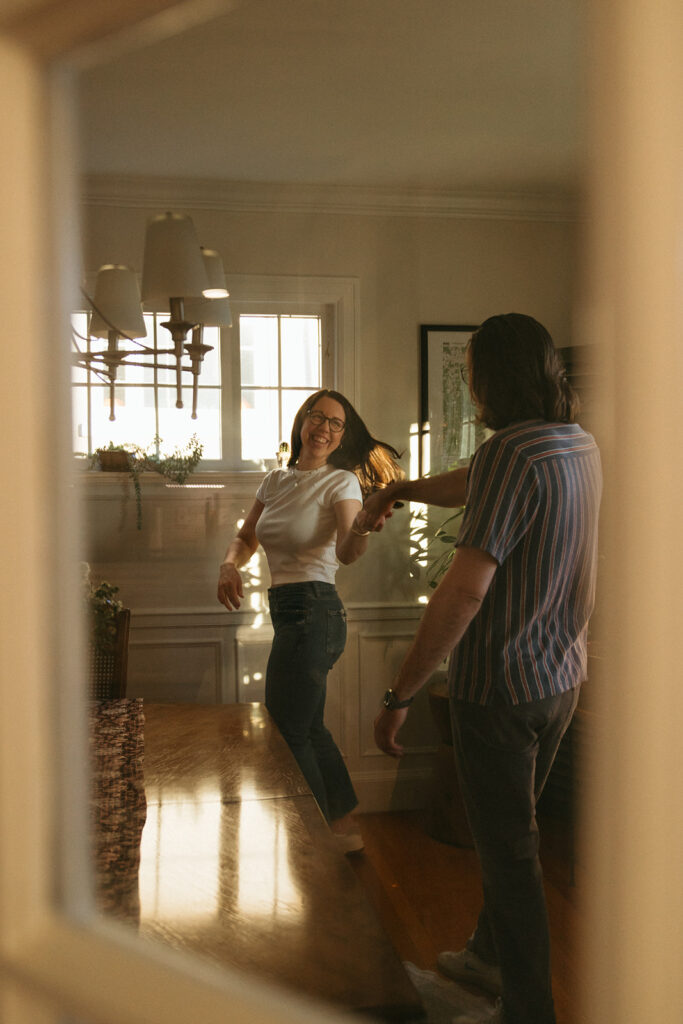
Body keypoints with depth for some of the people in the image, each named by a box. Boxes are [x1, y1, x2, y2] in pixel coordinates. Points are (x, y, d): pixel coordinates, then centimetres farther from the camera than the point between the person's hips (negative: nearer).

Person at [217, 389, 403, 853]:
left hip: (313, 610, -8)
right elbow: (246, 538, 18)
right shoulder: (277, 480, 11)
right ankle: (346, 827, 35)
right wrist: (229, 565, -4)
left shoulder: (341, 482, -9)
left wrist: (363, 527, -48)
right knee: (308, 728, 18)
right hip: (288, 611, 8)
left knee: (288, 733, -3)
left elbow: (346, 553, -25)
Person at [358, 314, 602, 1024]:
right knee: (511, 828, 25)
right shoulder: (581, 444, 4)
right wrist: (397, 491, 30)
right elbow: (470, 487, 20)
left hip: (500, 685, -9)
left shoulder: (512, 451, -24)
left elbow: (464, 592, -29)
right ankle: (491, 954, 45)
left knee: (508, 849, 7)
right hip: (562, 678, 9)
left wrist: (400, 693, -23)